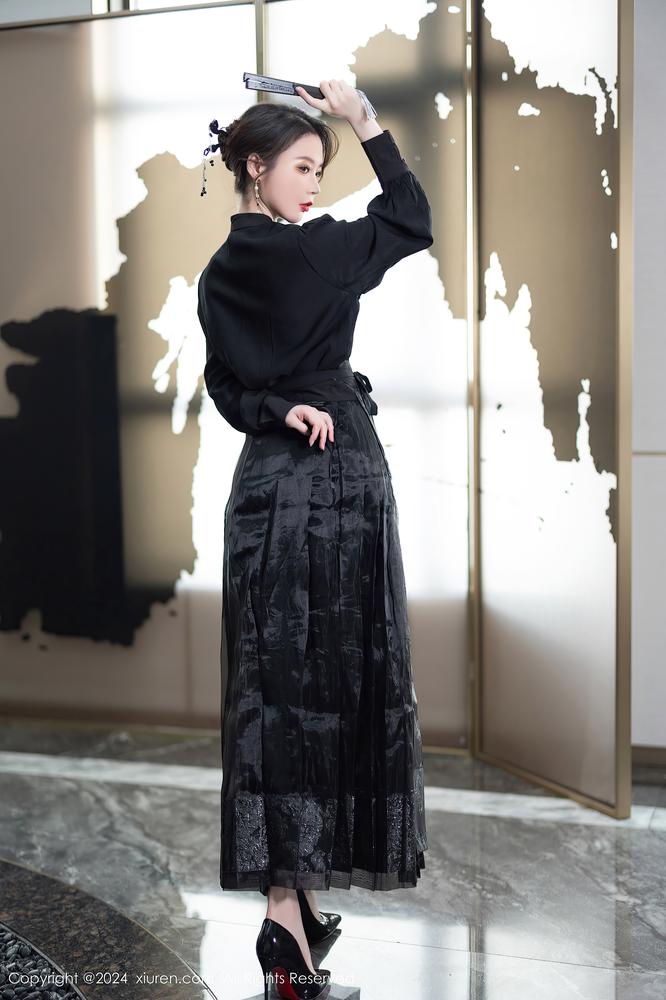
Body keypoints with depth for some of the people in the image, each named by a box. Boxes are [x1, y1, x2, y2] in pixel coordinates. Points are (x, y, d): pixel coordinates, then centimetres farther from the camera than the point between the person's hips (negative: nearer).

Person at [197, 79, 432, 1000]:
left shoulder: (221, 272, 11)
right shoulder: (311, 248, -10)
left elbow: (228, 388, 10)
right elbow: (412, 220, 3)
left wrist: (279, 412, -6)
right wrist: (365, 121, 7)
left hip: (268, 476, 7)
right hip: (337, 474, -7)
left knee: (278, 680, 7)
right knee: (328, 681, -3)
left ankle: (292, 888, 15)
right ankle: (286, 905, -1)